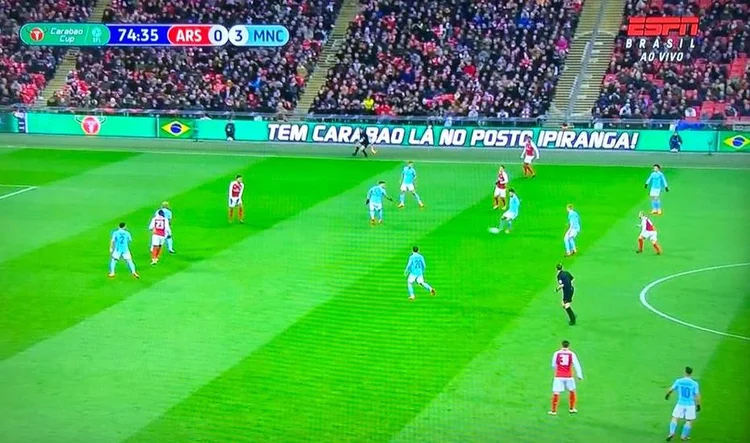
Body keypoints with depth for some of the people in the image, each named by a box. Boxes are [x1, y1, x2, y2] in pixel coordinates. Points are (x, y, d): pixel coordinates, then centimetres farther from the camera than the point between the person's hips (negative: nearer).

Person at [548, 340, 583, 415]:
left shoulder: (556, 353, -1)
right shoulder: (572, 354, -2)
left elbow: (553, 365, 6)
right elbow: (576, 365, -9)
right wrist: (579, 375, -9)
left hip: (558, 376, -1)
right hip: (569, 376, 1)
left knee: (556, 393, 1)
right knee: (572, 391, 21)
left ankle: (554, 410, -1)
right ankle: (571, 408, 29)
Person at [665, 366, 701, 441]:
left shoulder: (678, 381, -5)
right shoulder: (694, 384, -10)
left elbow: (670, 390, 1)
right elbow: (697, 395, -9)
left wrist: (667, 395, 22)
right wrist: (698, 405, 4)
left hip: (680, 404, 1)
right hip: (690, 405, -1)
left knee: (675, 419, 9)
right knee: (689, 421, 13)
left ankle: (672, 433, -10)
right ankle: (683, 436, 16)